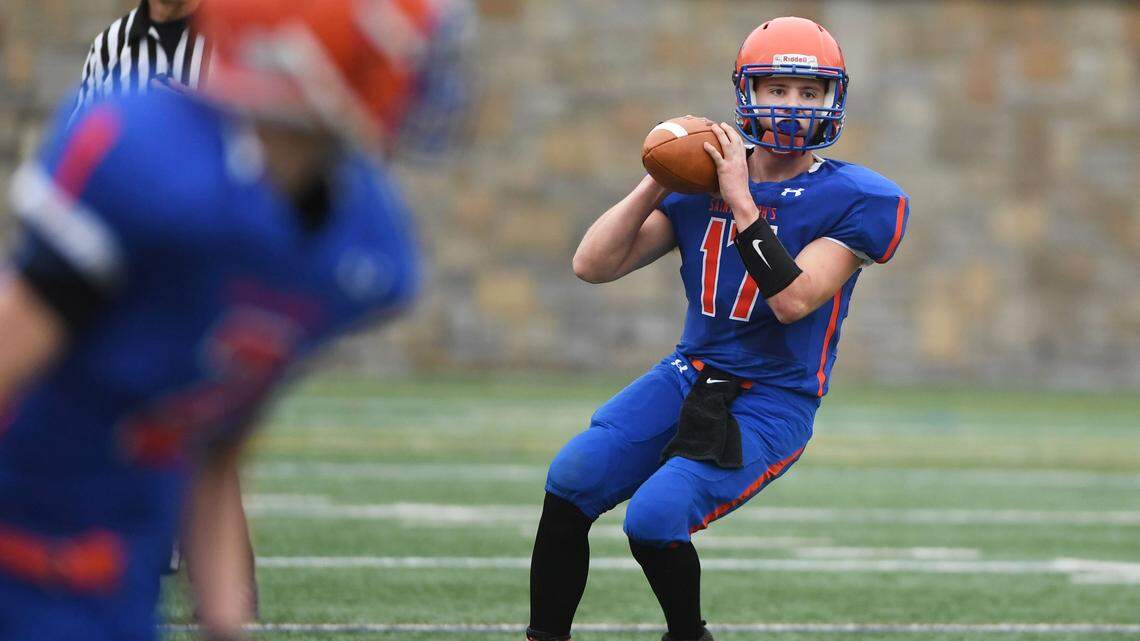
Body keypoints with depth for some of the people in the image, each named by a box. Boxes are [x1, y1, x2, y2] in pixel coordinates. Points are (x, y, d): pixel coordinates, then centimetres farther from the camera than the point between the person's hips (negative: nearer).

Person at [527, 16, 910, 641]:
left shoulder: (851, 200, -8)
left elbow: (793, 301, -22)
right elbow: (592, 265, -1)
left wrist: (741, 200, -21)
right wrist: (658, 182, -10)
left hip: (770, 403, -5)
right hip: (687, 377, 5)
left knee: (653, 520, -24)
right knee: (570, 484, -17)